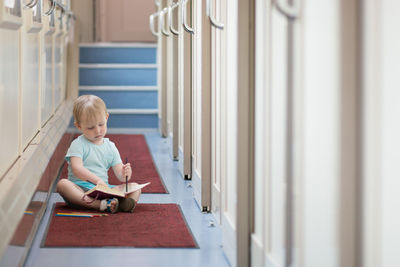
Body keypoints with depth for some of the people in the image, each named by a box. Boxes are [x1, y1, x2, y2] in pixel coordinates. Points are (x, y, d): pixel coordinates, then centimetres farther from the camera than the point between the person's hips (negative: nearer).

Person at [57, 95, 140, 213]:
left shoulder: (110, 147, 15)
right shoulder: (78, 145, 0)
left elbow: (119, 174, 9)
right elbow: (77, 169, -15)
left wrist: (124, 173, -17)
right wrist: (97, 179, -31)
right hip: (81, 188, -4)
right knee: (62, 184, -34)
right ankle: (101, 205, -49)